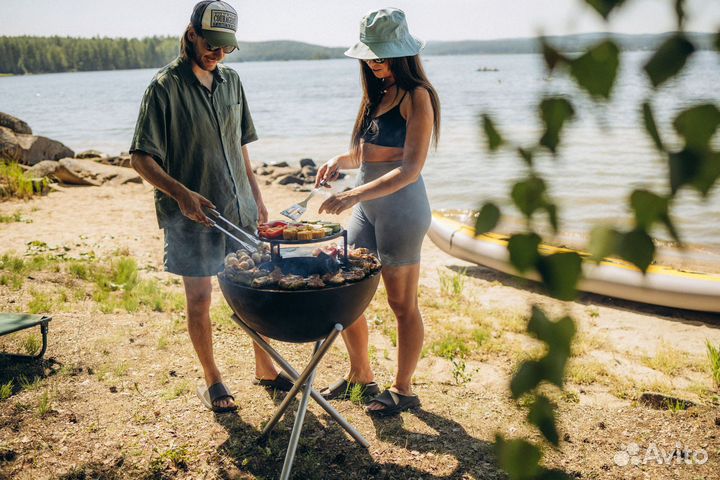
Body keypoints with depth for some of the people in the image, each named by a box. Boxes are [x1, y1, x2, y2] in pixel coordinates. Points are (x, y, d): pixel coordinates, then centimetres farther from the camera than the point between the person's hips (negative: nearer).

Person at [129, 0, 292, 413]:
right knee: (199, 300, 6)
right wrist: (181, 193, -28)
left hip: (239, 209, 6)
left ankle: (265, 367, 31)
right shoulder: (166, 86, -11)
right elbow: (141, 157, -14)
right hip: (193, 215, -5)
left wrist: (257, 197, 14)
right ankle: (212, 381, 24)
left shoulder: (231, 81, 8)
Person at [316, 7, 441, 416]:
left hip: (401, 206, -8)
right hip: (368, 207, 8)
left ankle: (404, 389, 21)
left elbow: (410, 170, -21)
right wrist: (341, 160, -1)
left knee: (403, 303, 4)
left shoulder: (416, 97, -12)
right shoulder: (378, 94, 13)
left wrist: (354, 196, -29)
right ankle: (361, 375, 30)